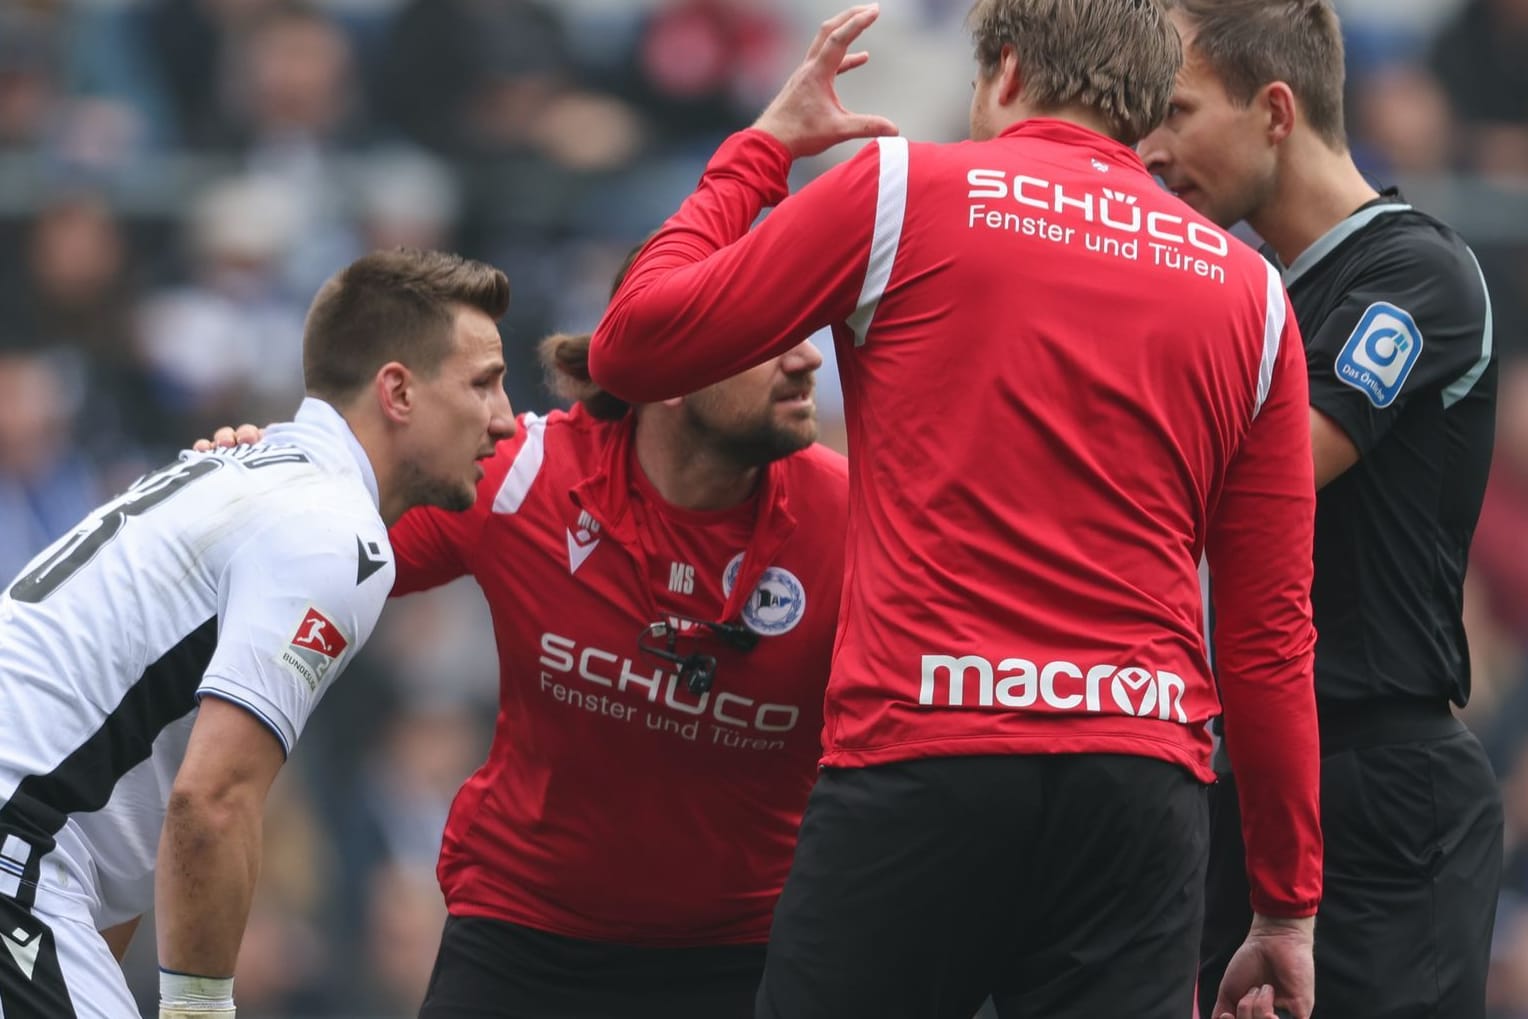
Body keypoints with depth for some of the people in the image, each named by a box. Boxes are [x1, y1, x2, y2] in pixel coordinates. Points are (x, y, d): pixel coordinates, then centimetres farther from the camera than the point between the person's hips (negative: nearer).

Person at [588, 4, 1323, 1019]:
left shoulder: (903, 189, 4)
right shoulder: (1251, 291, 13)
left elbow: (634, 345, 9)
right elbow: (1273, 633, 11)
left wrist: (762, 146, 22)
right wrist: (1287, 908, 15)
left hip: (918, 755, -3)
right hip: (1144, 782, 3)